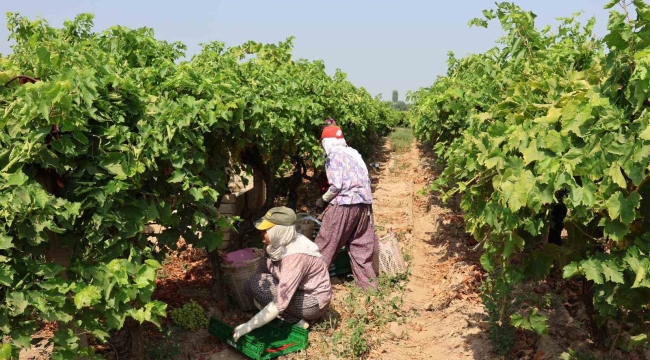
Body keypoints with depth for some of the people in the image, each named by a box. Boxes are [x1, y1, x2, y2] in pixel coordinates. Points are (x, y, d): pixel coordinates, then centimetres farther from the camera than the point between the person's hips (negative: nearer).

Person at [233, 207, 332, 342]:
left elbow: (280, 303, -36)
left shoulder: (295, 256, -32)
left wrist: (248, 326, -34)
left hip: (314, 303, -9)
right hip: (301, 290, 9)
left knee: (257, 284, -19)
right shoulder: (283, 242, -8)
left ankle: (295, 321, -8)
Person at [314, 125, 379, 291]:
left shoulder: (334, 155, -5)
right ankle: (368, 285, 17)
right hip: (364, 204, 7)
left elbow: (337, 185, -15)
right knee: (361, 247, 13)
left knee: (325, 245, 4)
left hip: (345, 204, -7)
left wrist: (323, 199, 1)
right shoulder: (353, 153, 17)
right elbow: (364, 181, 15)